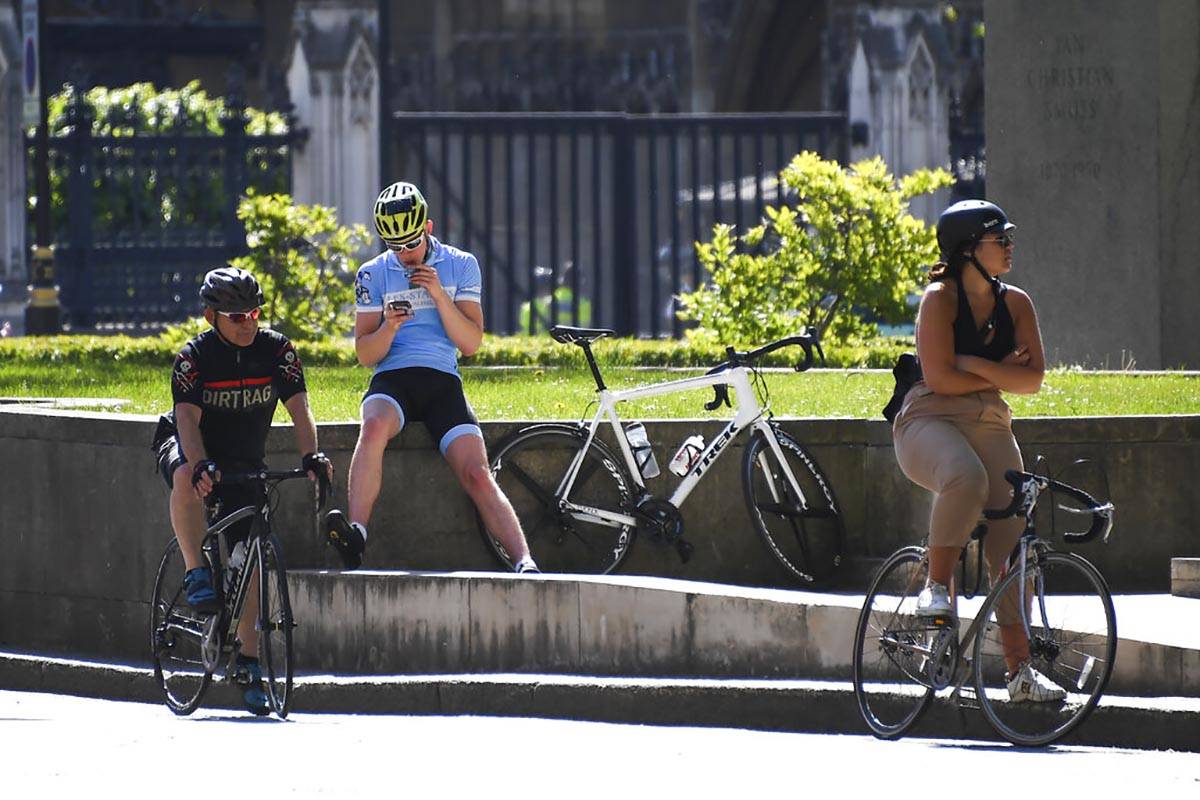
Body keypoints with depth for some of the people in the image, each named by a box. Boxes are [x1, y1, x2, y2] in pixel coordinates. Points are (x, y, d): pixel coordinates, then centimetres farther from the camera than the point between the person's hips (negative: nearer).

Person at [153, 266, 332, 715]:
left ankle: (248, 663, 1)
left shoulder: (276, 350, -12)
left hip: (244, 460, 3)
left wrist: (311, 456, -37)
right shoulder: (195, 356, -18)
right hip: (187, 448, -3)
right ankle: (197, 576, -31)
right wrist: (201, 465, -48)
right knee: (187, 477, -40)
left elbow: (299, 408, -19)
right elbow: (188, 417, -29)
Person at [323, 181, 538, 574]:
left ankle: (525, 564, -27)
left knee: (477, 475, -19)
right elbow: (365, 355, 4)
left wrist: (439, 296, -12)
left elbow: (470, 343, 0)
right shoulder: (374, 275, 7)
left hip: (442, 381, 1)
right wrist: (389, 327, -17)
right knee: (374, 426, -37)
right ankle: (355, 535, -45)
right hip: (392, 379, -1)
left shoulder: (461, 266, 7)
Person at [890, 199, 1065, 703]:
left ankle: (1020, 669, -3)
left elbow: (1032, 379, 1)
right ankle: (936, 586, -23)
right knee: (966, 476, -39)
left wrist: (975, 366, -11)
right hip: (929, 422, -5)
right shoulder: (940, 298, -6)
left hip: (989, 427, 5)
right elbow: (940, 377, -15)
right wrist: (1000, 373, -4)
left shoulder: (1015, 303, 10)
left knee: (1010, 541, -6)